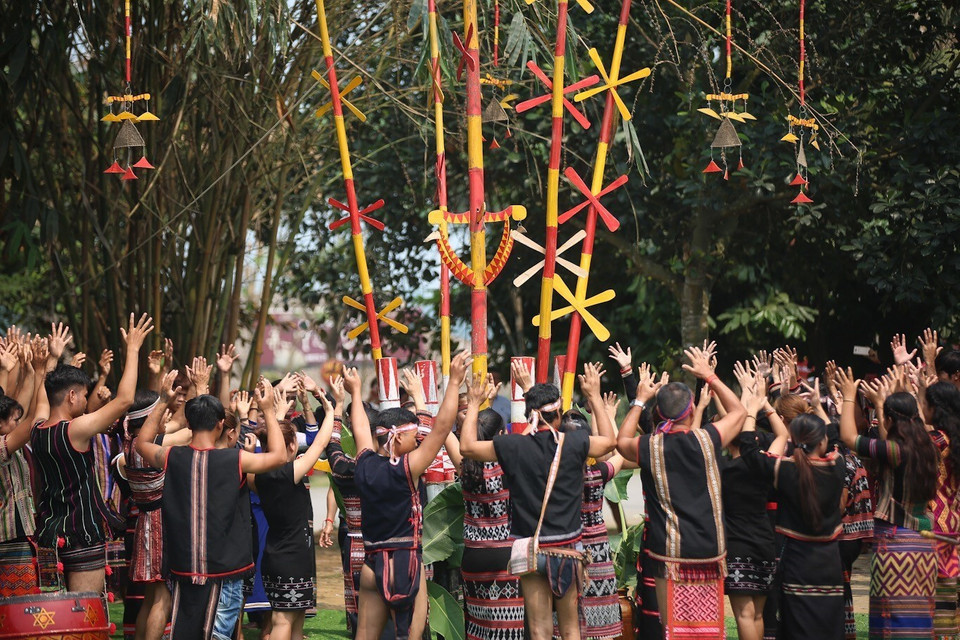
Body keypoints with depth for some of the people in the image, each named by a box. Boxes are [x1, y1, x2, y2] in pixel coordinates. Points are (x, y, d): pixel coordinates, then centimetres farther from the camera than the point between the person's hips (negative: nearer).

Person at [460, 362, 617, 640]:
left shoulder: (512, 446, -10)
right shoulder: (574, 444, -7)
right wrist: (595, 396, 21)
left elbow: (466, 447, 3)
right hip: (568, 548, 0)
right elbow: (609, 440, 14)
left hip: (530, 549, 0)